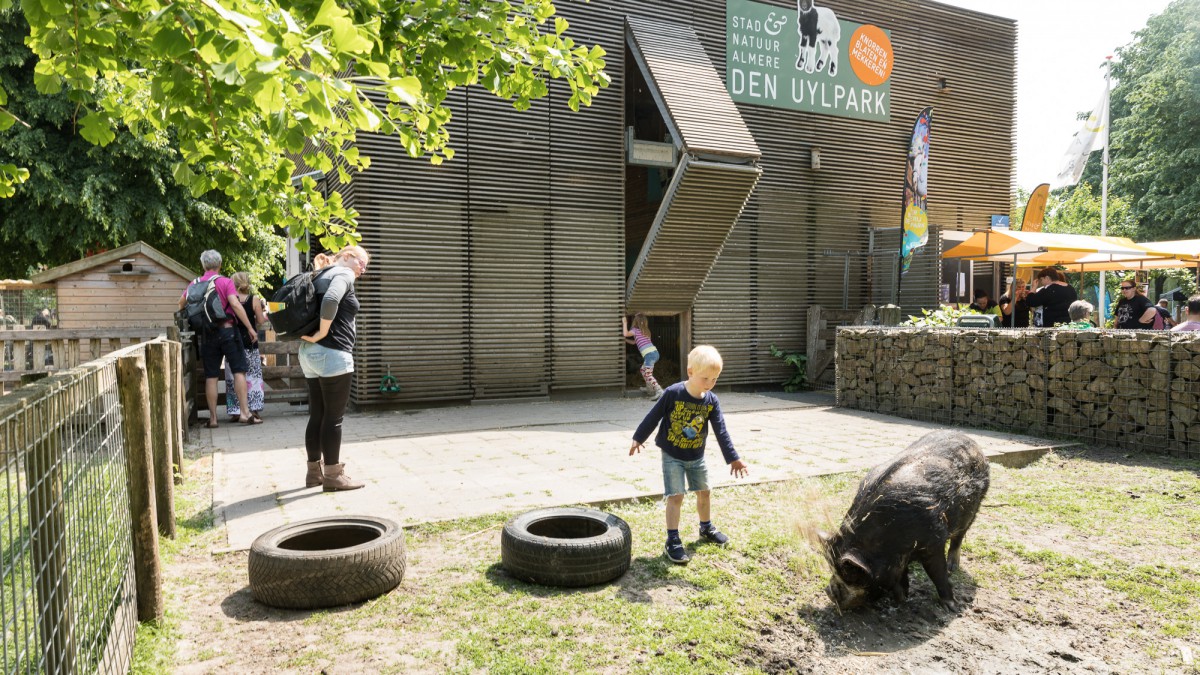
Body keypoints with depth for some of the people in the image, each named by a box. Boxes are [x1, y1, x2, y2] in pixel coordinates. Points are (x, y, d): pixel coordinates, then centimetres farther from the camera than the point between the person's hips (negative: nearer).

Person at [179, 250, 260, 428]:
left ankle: (213, 418, 8)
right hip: (227, 330, -4)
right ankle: (244, 413, -6)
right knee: (239, 371, -1)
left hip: (206, 334, 4)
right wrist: (250, 328, -13)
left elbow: (181, 303, 22)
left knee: (211, 376, 6)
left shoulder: (194, 284, 9)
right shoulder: (225, 282, -3)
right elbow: (235, 304, -14)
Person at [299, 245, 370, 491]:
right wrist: (322, 333, -18)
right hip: (332, 354, -9)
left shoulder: (321, 276, 20)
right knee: (333, 417, -3)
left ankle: (315, 471, 19)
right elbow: (330, 301, -26)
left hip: (310, 352, 9)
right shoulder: (344, 274, -7)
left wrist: (309, 335, 9)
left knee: (317, 415, 13)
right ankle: (333, 475, 2)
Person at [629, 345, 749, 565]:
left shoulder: (712, 401, -10)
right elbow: (653, 417, -10)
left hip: (697, 457, 5)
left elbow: (721, 431, -7)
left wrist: (733, 458, -10)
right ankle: (672, 542, 0)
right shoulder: (672, 393, -21)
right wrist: (638, 438, -2)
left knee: (704, 492, 17)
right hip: (672, 456, -5)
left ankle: (706, 528, 40)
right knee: (676, 496, -8)